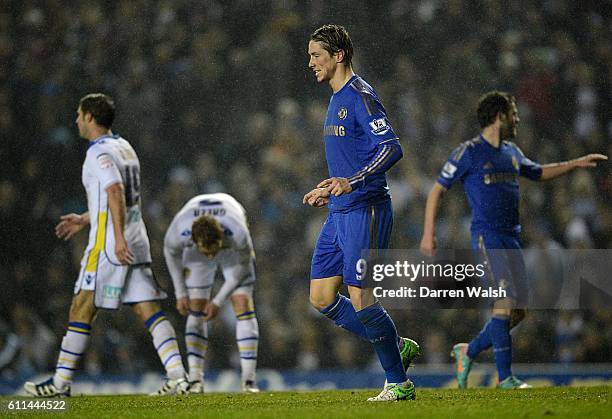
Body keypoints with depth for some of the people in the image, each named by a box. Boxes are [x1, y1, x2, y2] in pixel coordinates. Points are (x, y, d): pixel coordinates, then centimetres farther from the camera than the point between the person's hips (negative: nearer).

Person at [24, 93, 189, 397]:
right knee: (150, 312, 2)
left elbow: (115, 193, -25)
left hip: (108, 246, -8)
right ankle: (177, 377, -9)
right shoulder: (125, 147, 17)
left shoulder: (100, 153, -11)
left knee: (81, 311, 0)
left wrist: (118, 238, -31)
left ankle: (60, 383, 5)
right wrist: (84, 220, 32)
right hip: (137, 243, 8)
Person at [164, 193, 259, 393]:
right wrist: (180, 293, -9)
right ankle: (195, 379, -8)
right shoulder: (179, 231, -40)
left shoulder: (239, 233, -44)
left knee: (244, 306, -12)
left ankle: (249, 379, -12)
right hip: (195, 249, 1)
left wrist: (218, 301, -18)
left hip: (233, 247, -1)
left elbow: (243, 266, -22)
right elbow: (171, 252, -12)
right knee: (196, 311, -9)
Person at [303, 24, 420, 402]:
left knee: (361, 300, -10)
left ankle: (400, 383, 1)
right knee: (321, 298, 7)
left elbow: (391, 148, -22)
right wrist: (330, 191, 28)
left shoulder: (360, 95, -12)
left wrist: (352, 182, -31)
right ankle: (398, 346, 17)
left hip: (364, 211, -10)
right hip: (340, 214, 10)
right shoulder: (338, 99, 18)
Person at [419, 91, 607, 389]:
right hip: (486, 236, -8)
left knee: (518, 311, 3)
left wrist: (577, 163, 30)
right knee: (506, 301, -19)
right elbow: (437, 190, -2)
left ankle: (468, 352, 21)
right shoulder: (468, 152, -4)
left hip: (512, 238, 8)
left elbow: (538, 173, 36)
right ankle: (504, 376, -15)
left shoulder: (511, 152, 17)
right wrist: (429, 234, -8)